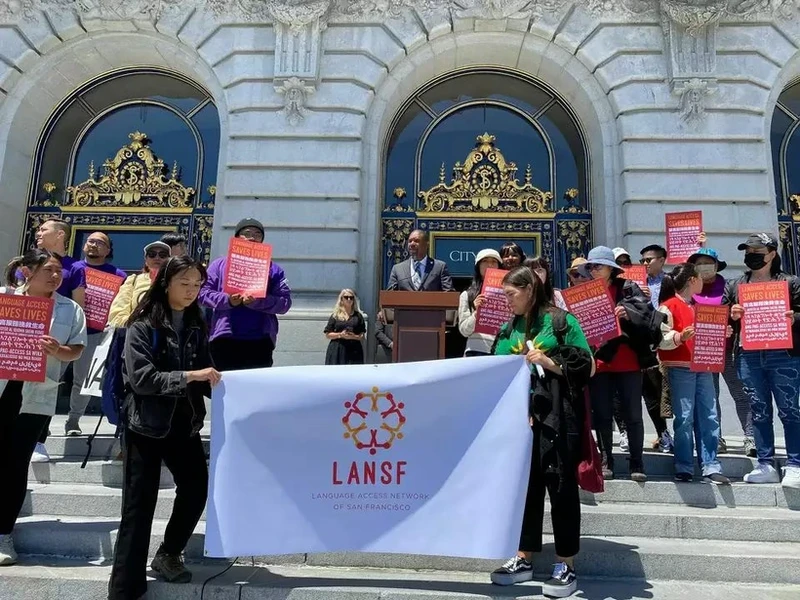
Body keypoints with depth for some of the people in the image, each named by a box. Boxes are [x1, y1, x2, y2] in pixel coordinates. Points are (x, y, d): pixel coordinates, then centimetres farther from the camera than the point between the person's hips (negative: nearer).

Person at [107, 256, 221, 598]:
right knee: (140, 504, 0)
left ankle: (169, 554, 31)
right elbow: (141, 378, -18)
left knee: (196, 488, 5)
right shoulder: (143, 325, -8)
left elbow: (204, 374, 9)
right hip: (147, 425, -5)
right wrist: (188, 376, -25)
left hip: (184, 423, 5)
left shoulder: (196, 325, 8)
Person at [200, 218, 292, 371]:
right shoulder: (220, 264, 15)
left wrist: (257, 302, -14)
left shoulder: (273, 269, 14)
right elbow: (203, 292, 6)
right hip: (224, 339, 0)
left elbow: (285, 302, 3)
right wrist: (227, 300, -12)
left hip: (260, 341, 0)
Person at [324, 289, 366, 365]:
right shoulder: (335, 316, 7)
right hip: (337, 350, -1)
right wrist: (340, 335, -10)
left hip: (354, 350, 1)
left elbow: (362, 336, 9)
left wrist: (354, 336, -10)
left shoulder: (358, 316, 10)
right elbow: (328, 334, 5)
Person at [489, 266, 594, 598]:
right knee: (524, 484, 10)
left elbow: (587, 368, -4)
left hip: (557, 416, -5)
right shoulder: (508, 329, 13)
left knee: (560, 484, 0)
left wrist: (551, 363, -14)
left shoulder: (561, 321, -2)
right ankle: (524, 558, 23)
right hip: (520, 416, 5)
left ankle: (566, 565, 13)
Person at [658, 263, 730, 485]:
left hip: (703, 367, 7)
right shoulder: (668, 306, -6)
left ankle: (711, 467, 9)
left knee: (709, 417, 4)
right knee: (684, 418, -4)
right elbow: (660, 338, -15)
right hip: (680, 368, -7)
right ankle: (684, 468, 5)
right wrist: (680, 336, -30)